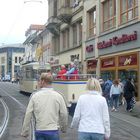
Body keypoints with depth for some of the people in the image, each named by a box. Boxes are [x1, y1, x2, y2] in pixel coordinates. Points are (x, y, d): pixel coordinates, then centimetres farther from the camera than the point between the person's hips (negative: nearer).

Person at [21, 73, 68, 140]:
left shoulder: (35, 96, -4)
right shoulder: (58, 96, -5)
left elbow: (28, 115, -3)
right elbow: (64, 114, -1)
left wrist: (24, 132, 7)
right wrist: (63, 128, 17)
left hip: (39, 131, 1)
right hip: (53, 130, -1)